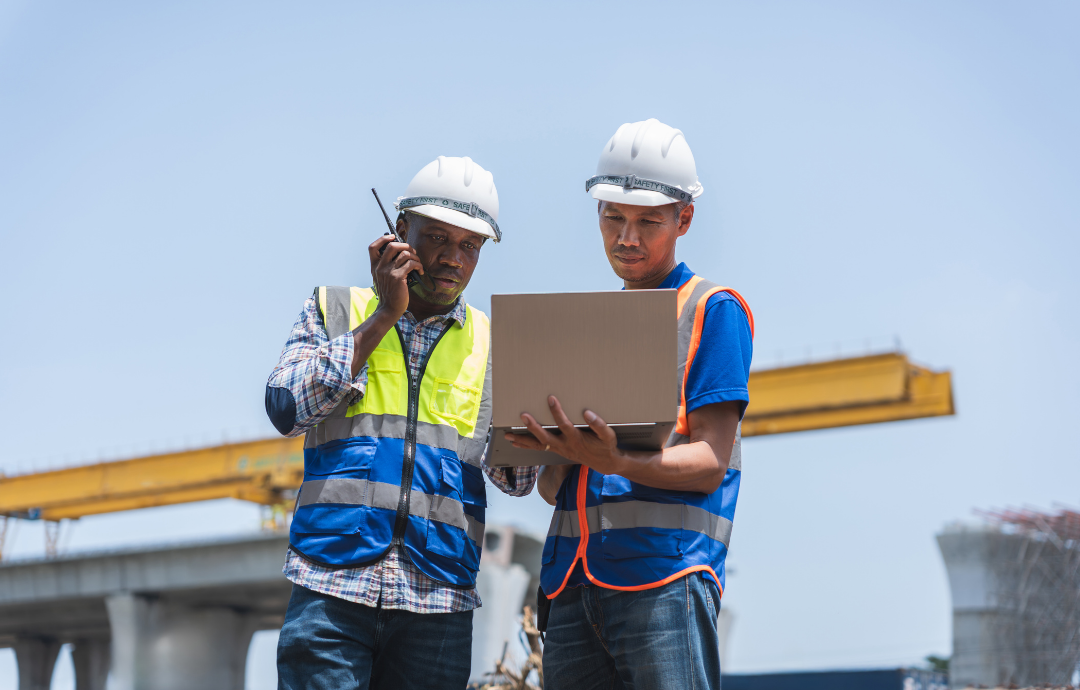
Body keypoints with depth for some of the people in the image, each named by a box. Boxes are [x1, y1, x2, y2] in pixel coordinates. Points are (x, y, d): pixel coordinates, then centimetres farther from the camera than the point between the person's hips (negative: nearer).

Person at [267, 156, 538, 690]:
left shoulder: (490, 345, 15)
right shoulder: (333, 309, 12)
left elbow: (515, 479, 8)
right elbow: (286, 409, -4)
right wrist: (383, 317, -4)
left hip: (439, 601, 2)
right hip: (332, 586, -2)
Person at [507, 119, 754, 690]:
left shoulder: (713, 310, 6)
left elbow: (709, 462, -4)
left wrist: (615, 463, -22)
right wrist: (551, 455, -4)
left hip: (665, 571, -5)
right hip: (573, 579, 6)